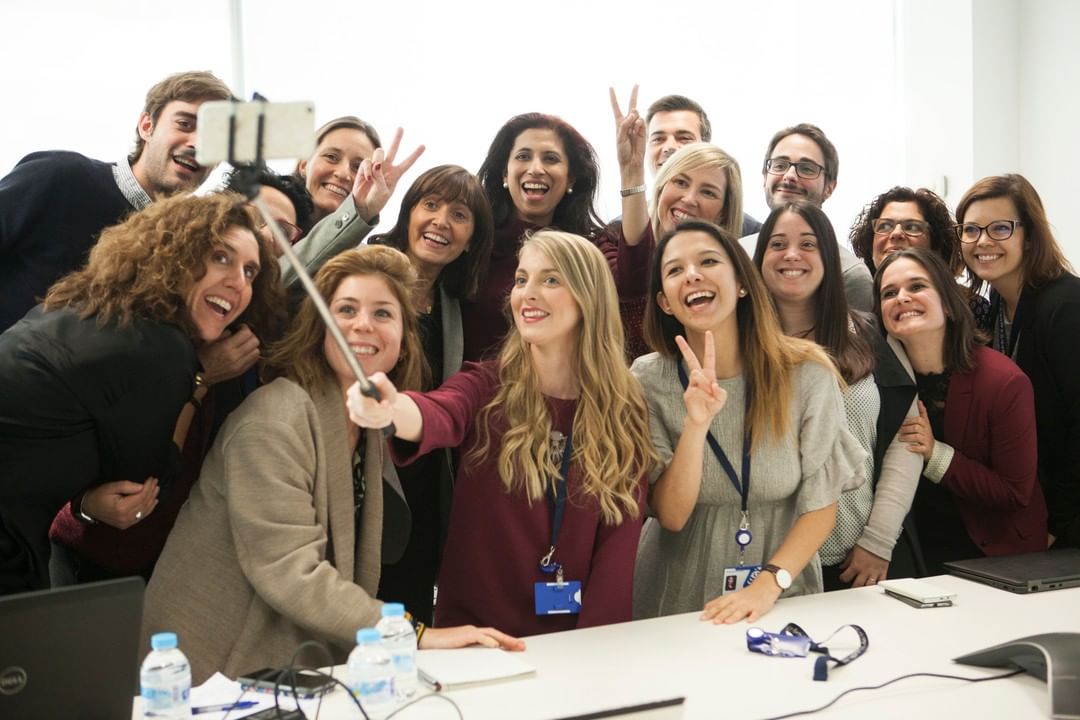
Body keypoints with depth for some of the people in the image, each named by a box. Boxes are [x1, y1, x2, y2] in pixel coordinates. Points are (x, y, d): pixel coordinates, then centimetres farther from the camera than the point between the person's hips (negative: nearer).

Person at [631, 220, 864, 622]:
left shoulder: (806, 373, -7)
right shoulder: (649, 379, -6)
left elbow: (821, 505, -3)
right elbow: (670, 516, -8)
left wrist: (768, 583, -17)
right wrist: (696, 424, -22)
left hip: (783, 599, 0)